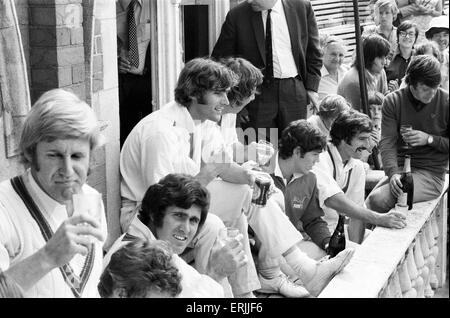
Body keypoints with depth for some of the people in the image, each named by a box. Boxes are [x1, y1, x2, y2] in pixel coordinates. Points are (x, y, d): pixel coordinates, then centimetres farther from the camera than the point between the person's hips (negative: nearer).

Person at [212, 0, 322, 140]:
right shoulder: (236, 15, -5)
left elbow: (313, 52, 8)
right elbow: (220, 58, 2)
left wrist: (311, 87, 3)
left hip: (294, 91, 1)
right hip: (255, 91, -1)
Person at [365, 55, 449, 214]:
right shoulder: (393, 101, 0)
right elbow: (387, 142, -8)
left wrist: (429, 139, -15)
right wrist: (393, 173, -25)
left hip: (430, 173, -3)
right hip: (400, 168, 3)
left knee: (378, 200, -25)